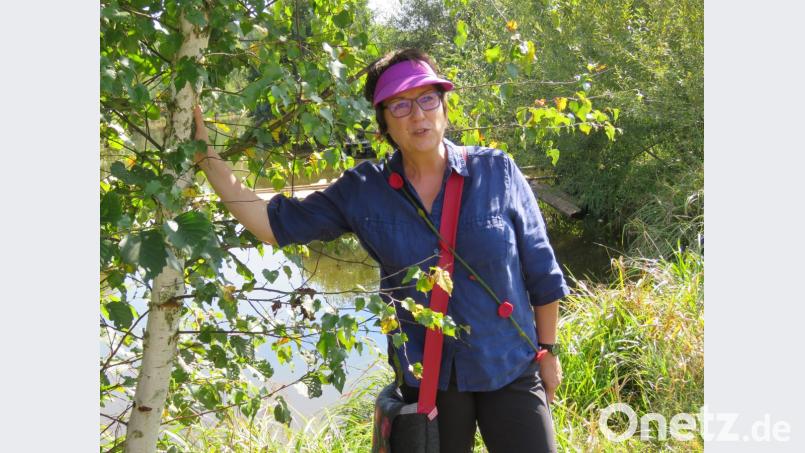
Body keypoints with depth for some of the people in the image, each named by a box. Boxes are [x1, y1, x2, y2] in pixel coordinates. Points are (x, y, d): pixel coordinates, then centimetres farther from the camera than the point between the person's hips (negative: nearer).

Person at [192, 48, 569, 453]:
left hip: (510, 371, 0)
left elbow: (541, 270, -1)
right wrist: (205, 156, -10)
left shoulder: (497, 172, -8)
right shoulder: (364, 191, -6)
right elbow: (275, 224, -5)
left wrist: (548, 352, 5)